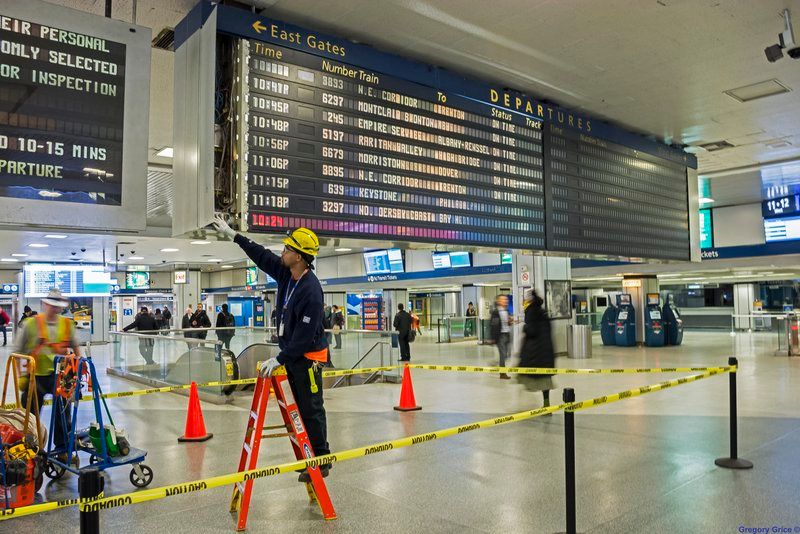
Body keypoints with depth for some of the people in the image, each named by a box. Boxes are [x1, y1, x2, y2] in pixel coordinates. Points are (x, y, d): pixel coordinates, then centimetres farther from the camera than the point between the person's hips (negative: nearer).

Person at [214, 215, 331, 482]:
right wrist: (232, 234, 19)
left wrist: (279, 359, -21)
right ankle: (311, 457, 27)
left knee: (312, 410, -2)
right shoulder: (285, 273, 0)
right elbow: (262, 255, 16)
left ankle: (322, 462, 10)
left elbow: (304, 335, -26)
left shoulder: (311, 290, -26)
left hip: (308, 357, -9)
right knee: (301, 408, 15)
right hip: (291, 355, 9)